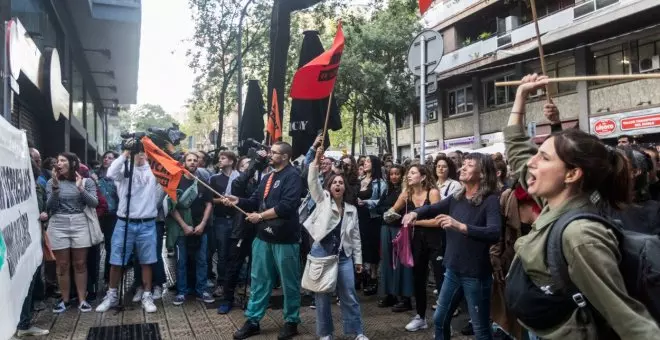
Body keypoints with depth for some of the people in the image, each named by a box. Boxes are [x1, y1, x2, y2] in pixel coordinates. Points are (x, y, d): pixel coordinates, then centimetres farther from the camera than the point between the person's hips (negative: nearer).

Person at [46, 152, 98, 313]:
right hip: (58, 225, 1)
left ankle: (82, 299, 11)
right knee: (62, 265, 6)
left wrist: (80, 188, -17)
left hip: (79, 224, -1)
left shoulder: (86, 182, 2)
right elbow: (50, 206, -3)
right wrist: (56, 187, -15)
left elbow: (94, 203, -6)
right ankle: (64, 299, 17)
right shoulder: (52, 182, 5)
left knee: (80, 264, 5)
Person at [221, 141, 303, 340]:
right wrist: (238, 201, -5)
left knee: (289, 282, 7)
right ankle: (253, 320, 25)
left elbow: (287, 206, -24)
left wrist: (261, 216, -17)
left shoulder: (292, 176, -13)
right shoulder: (268, 177, 16)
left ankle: (291, 322, 22)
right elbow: (256, 201, 13)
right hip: (264, 236, 8)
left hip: (285, 238, -8)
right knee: (259, 279, 14)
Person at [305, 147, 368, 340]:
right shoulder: (323, 199, 5)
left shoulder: (352, 210, 12)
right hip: (321, 253, -2)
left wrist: (358, 259, 10)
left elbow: (355, 236, 13)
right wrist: (316, 161, -24)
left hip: (344, 256, 2)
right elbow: (312, 182, -12)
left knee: (349, 295, 4)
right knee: (322, 295, 5)